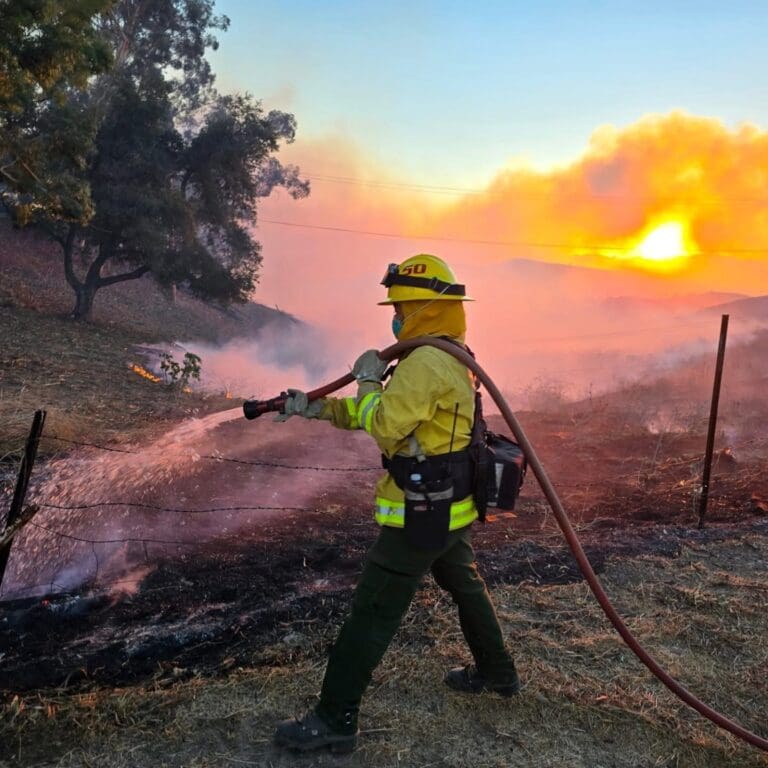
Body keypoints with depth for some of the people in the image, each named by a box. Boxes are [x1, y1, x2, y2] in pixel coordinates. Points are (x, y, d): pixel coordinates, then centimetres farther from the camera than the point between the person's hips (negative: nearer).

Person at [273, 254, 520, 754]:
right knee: (467, 588, 26)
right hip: (451, 507, 10)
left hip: (420, 514, -10)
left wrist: (367, 380, -8)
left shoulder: (426, 362, -23)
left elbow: (384, 426, -24)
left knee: (373, 612, -2)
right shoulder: (451, 358, 11)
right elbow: (381, 412, 14)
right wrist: (316, 408, 9)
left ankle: (336, 721, 9)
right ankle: (498, 674, 45)